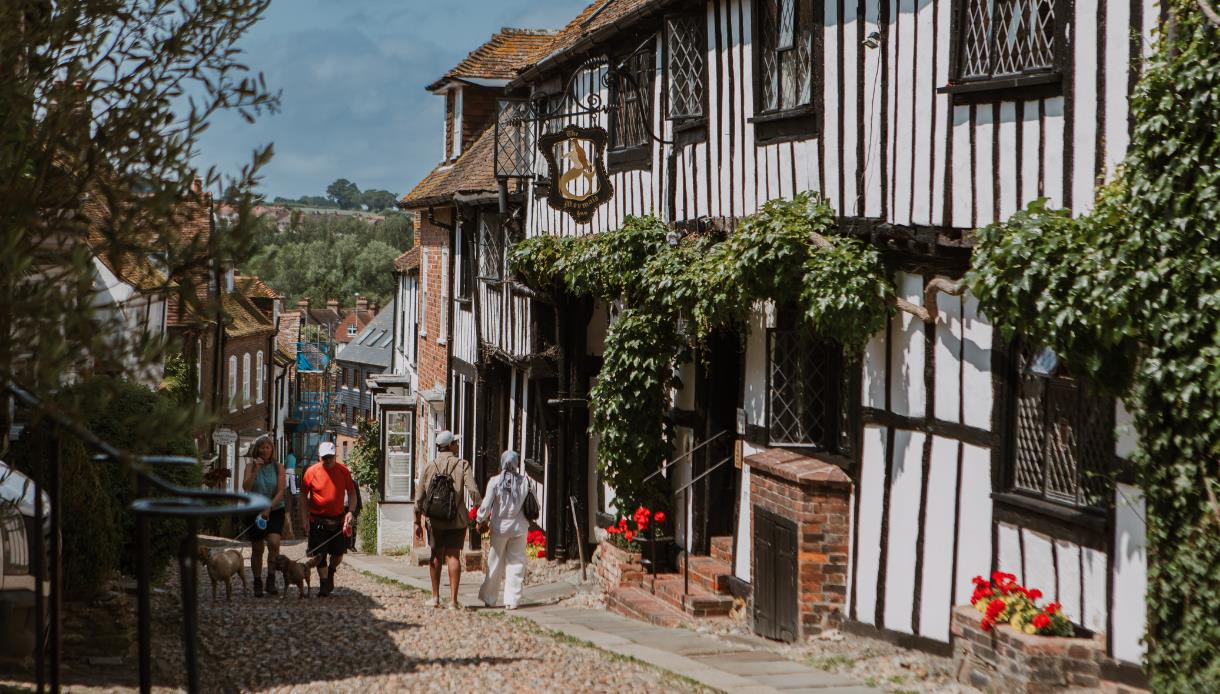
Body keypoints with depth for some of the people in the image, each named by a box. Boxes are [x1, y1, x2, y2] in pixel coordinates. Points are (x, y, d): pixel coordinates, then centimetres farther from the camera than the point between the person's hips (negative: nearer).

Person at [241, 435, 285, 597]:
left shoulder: (278, 468, 0)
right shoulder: (250, 467, 1)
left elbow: (280, 492, -7)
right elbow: (246, 487, -13)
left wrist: (268, 508, -20)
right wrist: (256, 470, -20)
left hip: (275, 511, -1)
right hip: (254, 511, 1)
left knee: (274, 542, -23)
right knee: (257, 549, 7)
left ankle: (271, 578, -14)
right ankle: (257, 583, 20)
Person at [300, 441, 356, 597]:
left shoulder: (343, 471, -2)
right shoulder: (311, 472, -6)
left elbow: (351, 492, 6)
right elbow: (304, 495, 2)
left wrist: (351, 511, -9)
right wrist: (304, 517, -4)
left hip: (338, 518, 2)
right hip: (318, 519, -2)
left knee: (338, 552, 6)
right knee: (320, 554, -1)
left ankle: (330, 574, 35)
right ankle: (324, 585, 11)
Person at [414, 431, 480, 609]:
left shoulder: (429, 467, 2)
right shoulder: (463, 465, -5)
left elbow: (419, 497, 3)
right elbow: (473, 491, -15)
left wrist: (417, 522, 10)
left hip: (434, 519, 2)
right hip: (456, 519, -2)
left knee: (436, 555, 15)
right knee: (453, 556, 0)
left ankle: (435, 597, 21)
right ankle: (453, 600, -5)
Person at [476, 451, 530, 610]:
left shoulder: (495, 482, -9)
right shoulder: (524, 481, -4)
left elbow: (486, 505, -9)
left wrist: (480, 520, 5)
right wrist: (528, 520, 17)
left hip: (500, 527, -1)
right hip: (519, 527, 1)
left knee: (495, 563, 10)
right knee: (516, 562, 6)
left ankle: (489, 598, 19)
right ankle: (511, 600, 3)